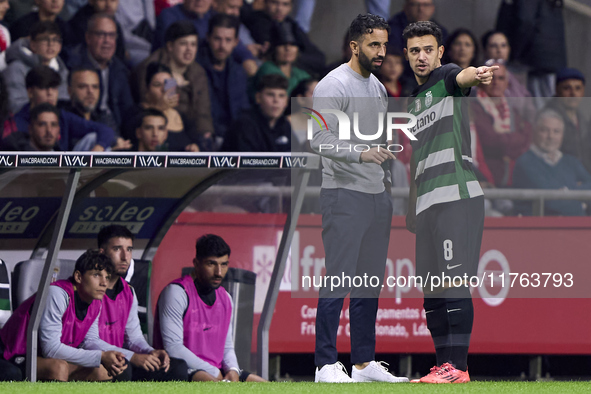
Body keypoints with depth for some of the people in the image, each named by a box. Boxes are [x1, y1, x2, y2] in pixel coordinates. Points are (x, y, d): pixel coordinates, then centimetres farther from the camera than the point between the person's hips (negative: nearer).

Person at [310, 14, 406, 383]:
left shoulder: (378, 88, 16)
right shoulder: (333, 86, -11)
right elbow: (321, 139, -21)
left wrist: (391, 186, 22)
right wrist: (361, 154, -35)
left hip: (377, 197, 9)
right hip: (345, 196, -9)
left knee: (370, 283, 10)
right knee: (338, 280, -10)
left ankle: (364, 362, 16)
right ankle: (326, 364, -8)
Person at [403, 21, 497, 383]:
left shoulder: (447, 78, -1)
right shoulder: (415, 99, 23)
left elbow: (463, 77, -28)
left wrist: (477, 75, -52)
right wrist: (412, 211, 26)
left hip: (456, 197, -9)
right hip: (427, 203, 9)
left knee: (453, 284, -13)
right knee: (432, 293, 8)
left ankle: (458, 367, -15)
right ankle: (444, 366, 12)